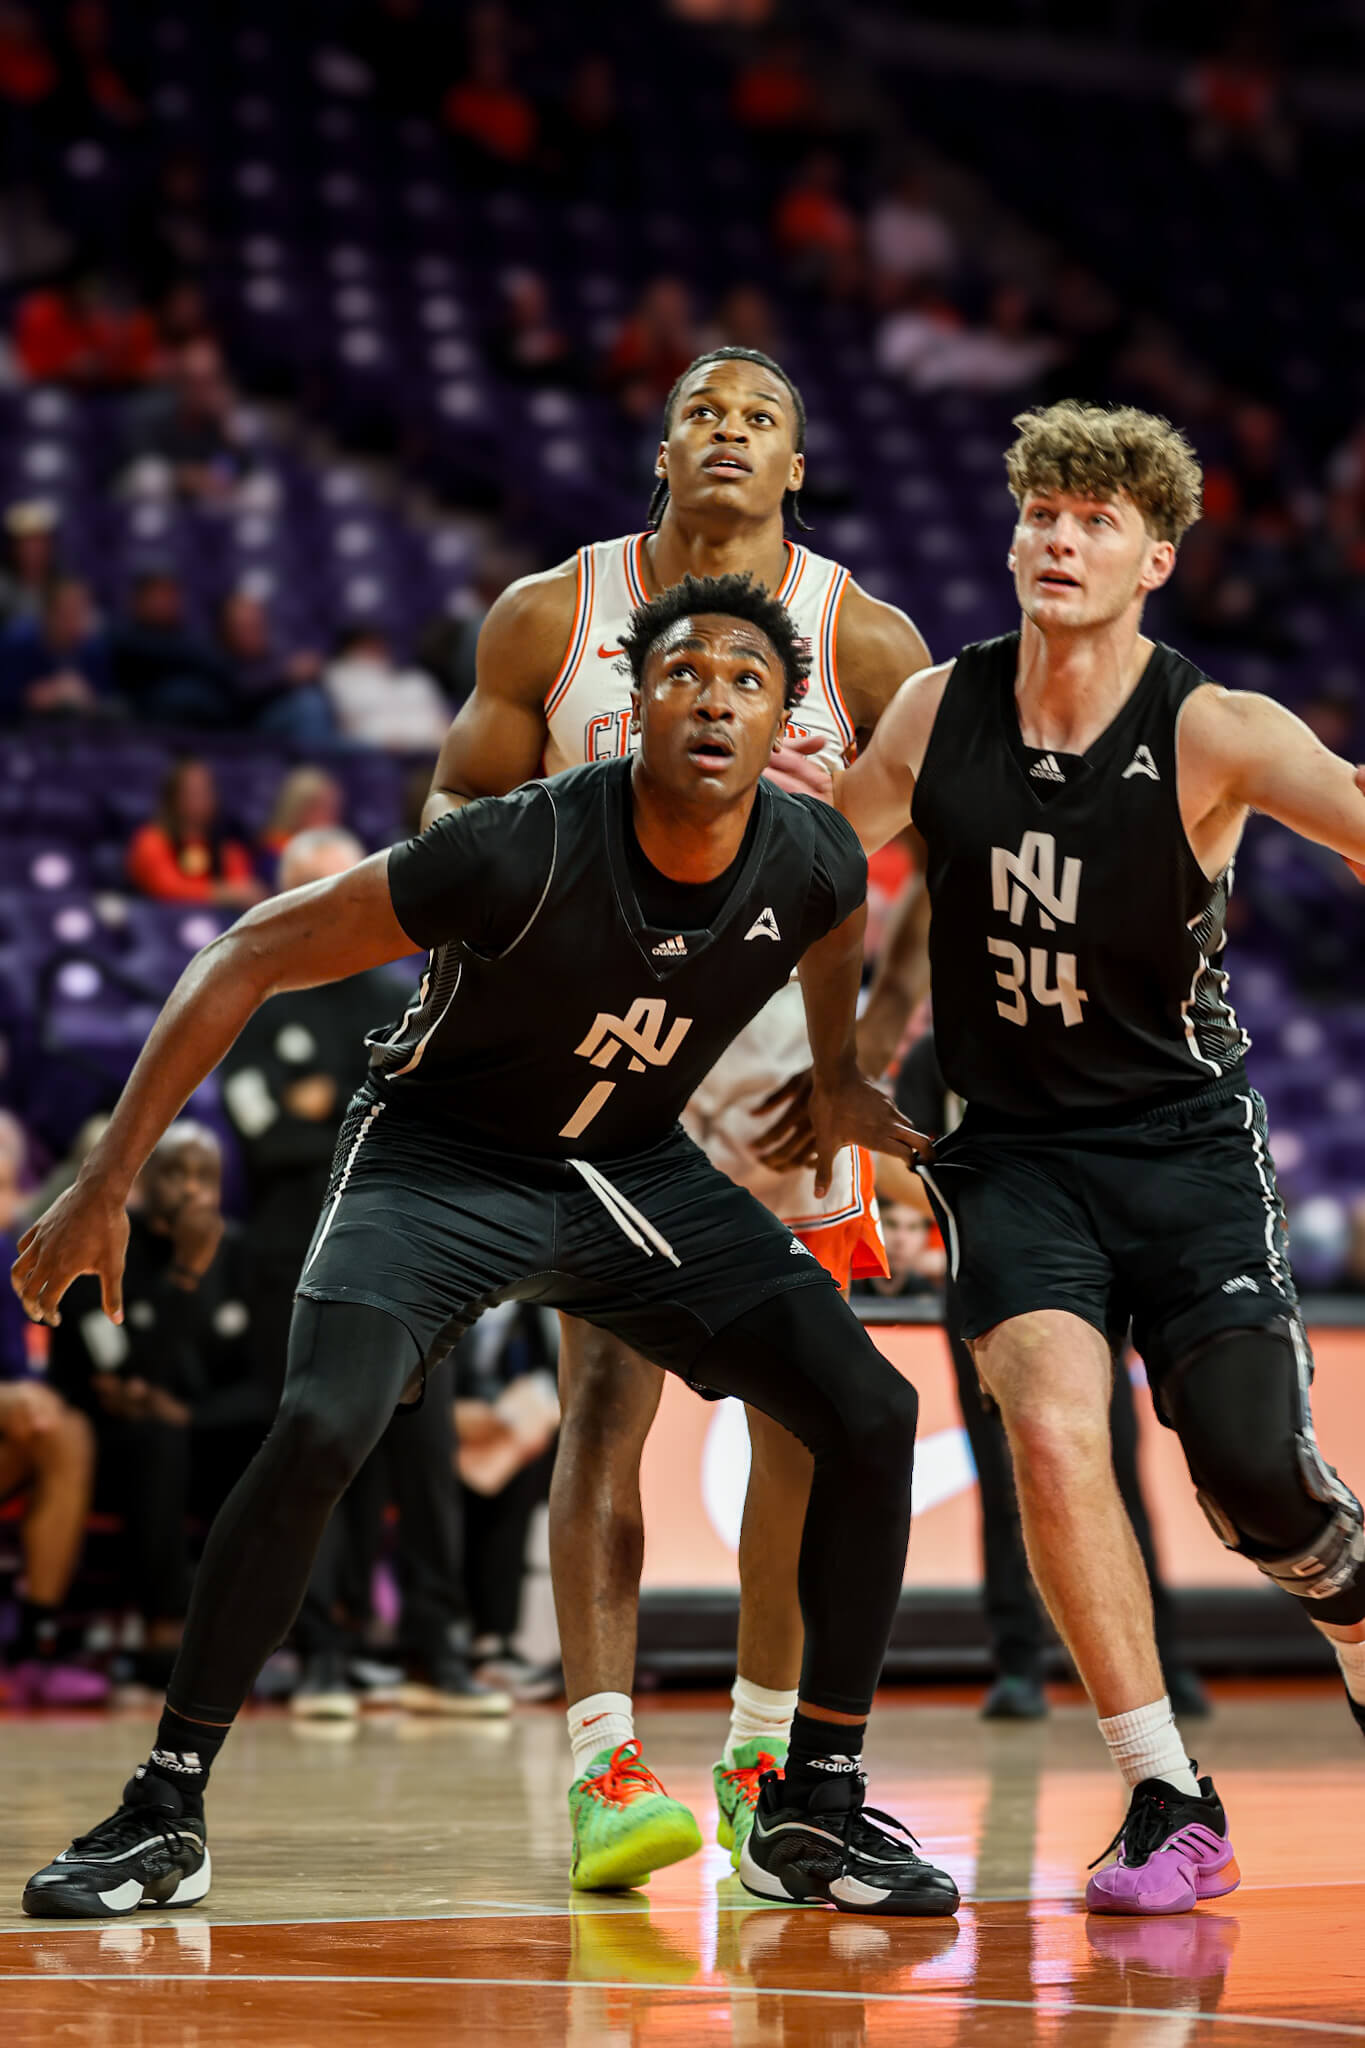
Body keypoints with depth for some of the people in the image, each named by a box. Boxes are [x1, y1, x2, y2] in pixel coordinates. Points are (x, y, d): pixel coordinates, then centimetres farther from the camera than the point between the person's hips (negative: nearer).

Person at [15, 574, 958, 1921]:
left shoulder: (815, 862, -17)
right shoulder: (528, 849, -31)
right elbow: (249, 958, -24)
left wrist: (837, 1081, 25)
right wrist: (106, 1186, -25)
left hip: (634, 1167, 5)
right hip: (439, 1158, -4)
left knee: (871, 1417, -9)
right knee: (318, 1433, -28)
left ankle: (812, 1812, 3)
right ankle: (163, 1815, -13)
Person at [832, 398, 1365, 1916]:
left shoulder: (1208, 734, -15)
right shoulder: (937, 711, -4)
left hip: (1187, 1147, -1)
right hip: (1013, 1149, 2)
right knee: (1054, 1431, -21)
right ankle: (1169, 1805, -9)